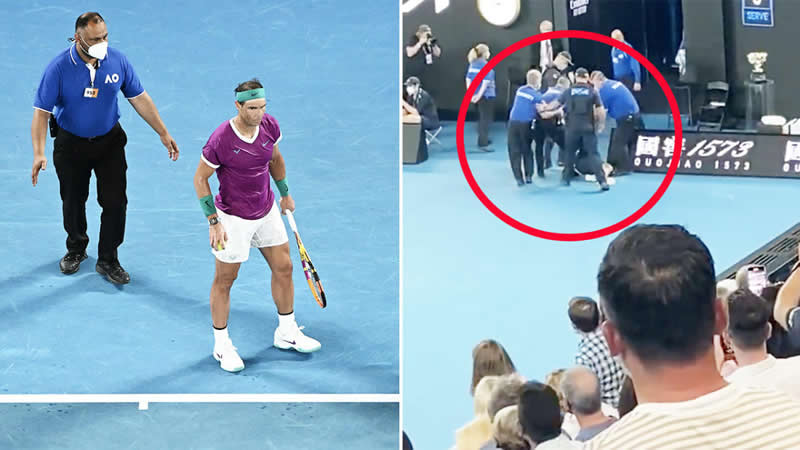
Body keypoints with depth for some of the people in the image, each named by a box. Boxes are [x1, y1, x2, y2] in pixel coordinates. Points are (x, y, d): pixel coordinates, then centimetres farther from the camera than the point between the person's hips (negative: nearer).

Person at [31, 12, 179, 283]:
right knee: (73, 200, 14)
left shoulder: (117, 60, -13)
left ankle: (108, 260, 15)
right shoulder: (59, 68, -21)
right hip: (71, 142, -1)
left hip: (109, 141, 1)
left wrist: (163, 134, -2)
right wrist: (39, 153, -30)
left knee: (115, 202, -2)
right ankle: (76, 249, 41)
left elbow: (139, 99, -2)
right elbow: (42, 111, -20)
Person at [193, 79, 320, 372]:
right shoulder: (221, 139, -25)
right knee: (224, 281, 5)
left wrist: (285, 194, 22)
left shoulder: (269, 126, -9)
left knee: (283, 268, 12)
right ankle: (222, 345, 20)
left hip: (267, 211, 6)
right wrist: (213, 222, -15)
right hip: (233, 218, -6)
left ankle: (287, 332, 30)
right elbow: (200, 178, -13)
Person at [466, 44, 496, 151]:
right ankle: (482, 144, -5)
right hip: (486, 95, -7)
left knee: (481, 118, 22)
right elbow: (486, 82, -21)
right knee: (486, 120, -2)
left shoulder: (472, 64, 6)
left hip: (476, 95, 7)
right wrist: (479, 95, -20)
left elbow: (468, 79, 4)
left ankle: (483, 139, 35)